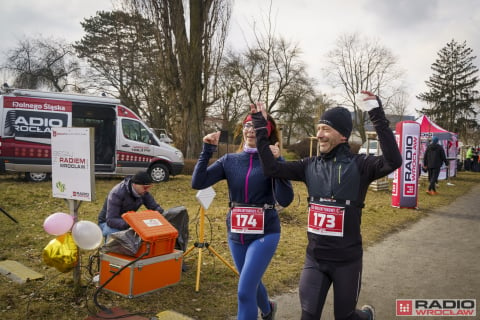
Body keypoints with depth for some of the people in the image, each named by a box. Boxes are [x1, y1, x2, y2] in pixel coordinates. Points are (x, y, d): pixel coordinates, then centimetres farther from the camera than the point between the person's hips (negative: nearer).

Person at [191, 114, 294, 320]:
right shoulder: (230, 160, 1)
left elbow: (285, 200, -20)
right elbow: (198, 183, -11)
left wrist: (277, 163, -27)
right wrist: (207, 150, -17)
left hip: (265, 233, -4)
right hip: (236, 233, 5)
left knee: (244, 291, -10)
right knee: (252, 283, 24)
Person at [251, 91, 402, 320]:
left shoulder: (359, 165, -11)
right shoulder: (310, 166, 0)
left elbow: (393, 161, -29)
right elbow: (270, 168, -5)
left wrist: (377, 117, -31)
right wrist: (260, 128, -6)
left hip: (347, 260, -3)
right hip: (314, 258, 3)